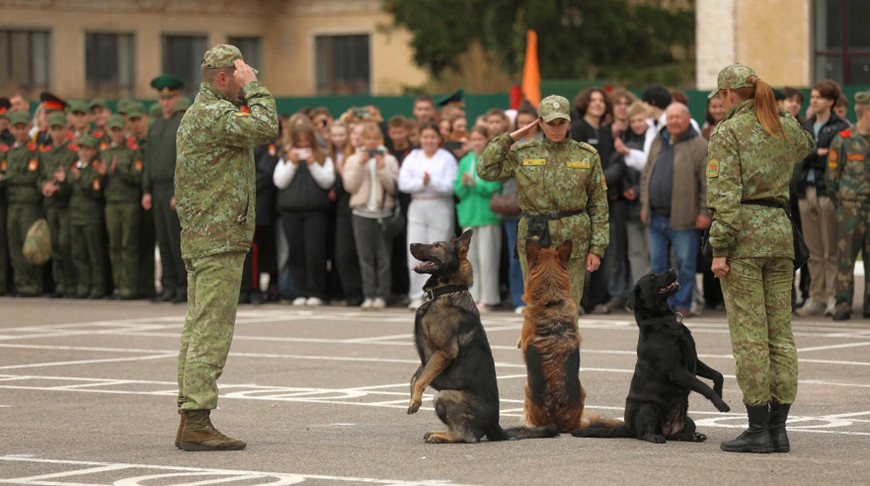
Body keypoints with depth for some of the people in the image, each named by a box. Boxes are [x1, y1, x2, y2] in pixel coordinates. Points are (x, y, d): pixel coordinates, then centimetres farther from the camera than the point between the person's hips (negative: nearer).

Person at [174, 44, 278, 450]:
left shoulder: (198, 113, 19)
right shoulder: (214, 114, -14)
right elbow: (266, 128, -22)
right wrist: (254, 88, -13)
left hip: (200, 238, 11)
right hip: (220, 238, -11)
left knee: (198, 327, 11)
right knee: (212, 330, -12)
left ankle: (189, 418, 13)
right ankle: (197, 421, -15)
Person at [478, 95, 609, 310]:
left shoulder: (587, 156, 4)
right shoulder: (522, 154, 5)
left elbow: (599, 205, 5)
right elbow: (486, 170, -4)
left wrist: (597, 248, 0)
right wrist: (510, 138, -3)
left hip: (573, 243, 0)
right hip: (534, 239, 0)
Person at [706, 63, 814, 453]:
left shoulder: (728, 133, -7)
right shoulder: (785, 127, 11)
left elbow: (725, 195, -14)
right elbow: (805, 145, 36)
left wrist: (719, 249, -13)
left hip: (743, 234, -6)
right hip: (780, 230, 6)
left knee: (749, 336, -5)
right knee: (780, 332, 8)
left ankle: (759, 429, -5)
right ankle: (778, 427, 8)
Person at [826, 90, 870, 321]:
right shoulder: (843, 140, -2)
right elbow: (831, 176, 3)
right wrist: (839, 203, 6)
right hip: (850, 208, -3)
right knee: (846, 257, -3)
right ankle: (843, 305, 1)